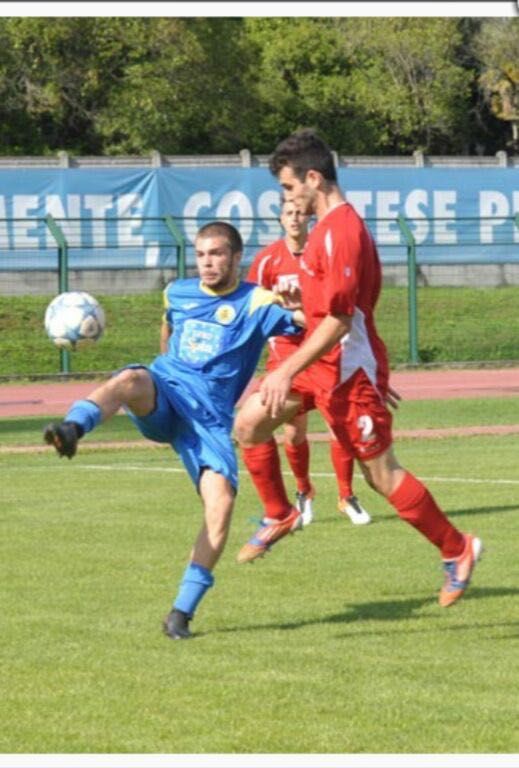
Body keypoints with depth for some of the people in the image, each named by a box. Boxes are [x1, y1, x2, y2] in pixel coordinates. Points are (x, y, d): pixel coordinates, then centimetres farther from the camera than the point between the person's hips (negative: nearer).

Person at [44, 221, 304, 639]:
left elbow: (308, 319, -12)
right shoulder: (178, 292, 16)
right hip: (163, 395, 2)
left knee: (221, 502, -20)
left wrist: (297, 305, -31)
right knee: (133, 380, -35)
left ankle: (182, 612, -11)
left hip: (209, 416, -2)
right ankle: (71, 429, -64)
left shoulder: (255, 302, 3)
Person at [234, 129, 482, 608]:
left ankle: (457, 550, 11)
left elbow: (338, 318, -25)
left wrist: (288, 372, -24)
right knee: (249, 421, 4)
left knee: (382, 474, -2)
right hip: (323, 364, 10)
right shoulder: (329, 226, 11)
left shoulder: (341, 231, -21)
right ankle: (279, 517, 17)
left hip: (347, 370, -10)